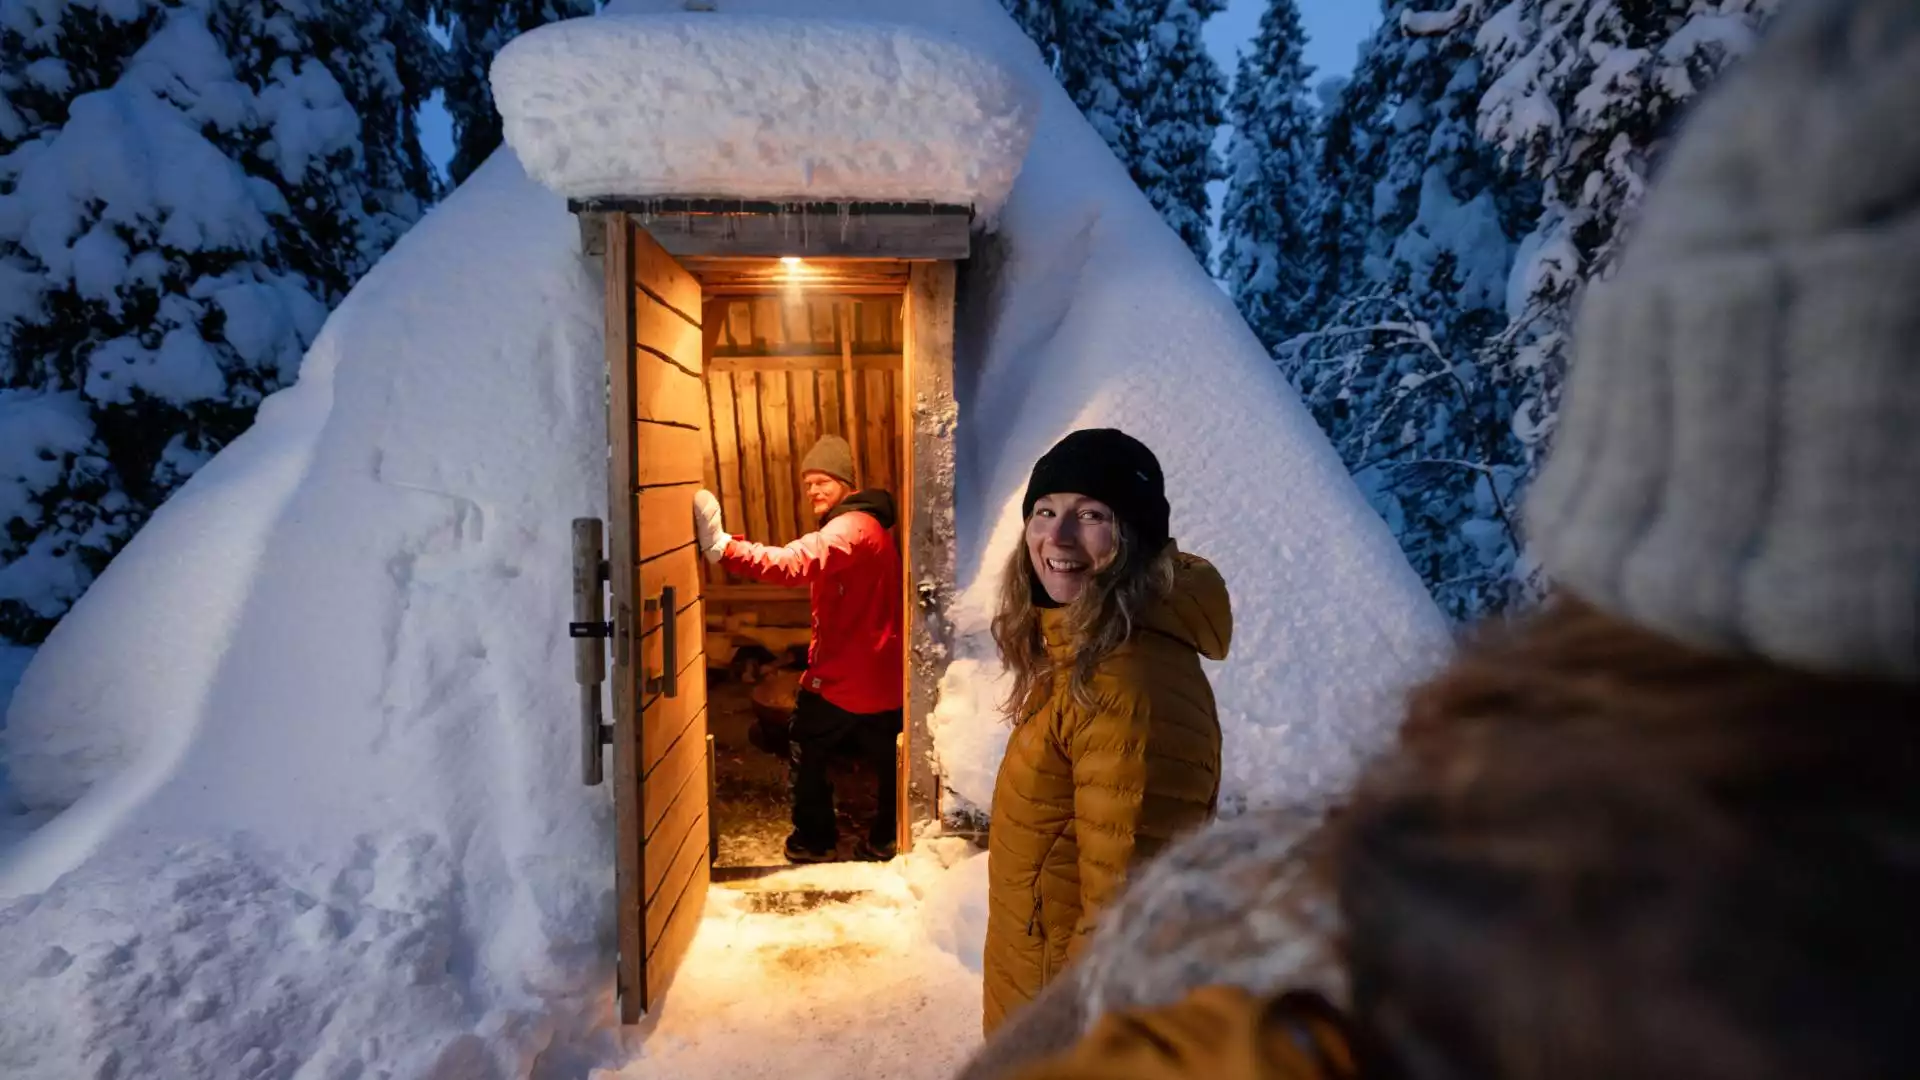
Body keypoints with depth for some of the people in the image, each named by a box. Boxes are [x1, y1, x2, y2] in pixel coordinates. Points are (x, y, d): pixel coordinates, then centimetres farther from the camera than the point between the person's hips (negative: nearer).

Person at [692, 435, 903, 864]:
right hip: (881, 676, 9)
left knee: (805, 754, 11)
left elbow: (795, 563, -39)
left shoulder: (849, 527, -20)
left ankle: (815, 839, 22)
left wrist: (721, 546, -48)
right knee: (888, 760, 18)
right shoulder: (870, 524, 14)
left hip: (840, 677, -9)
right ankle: (885, 840, 31)